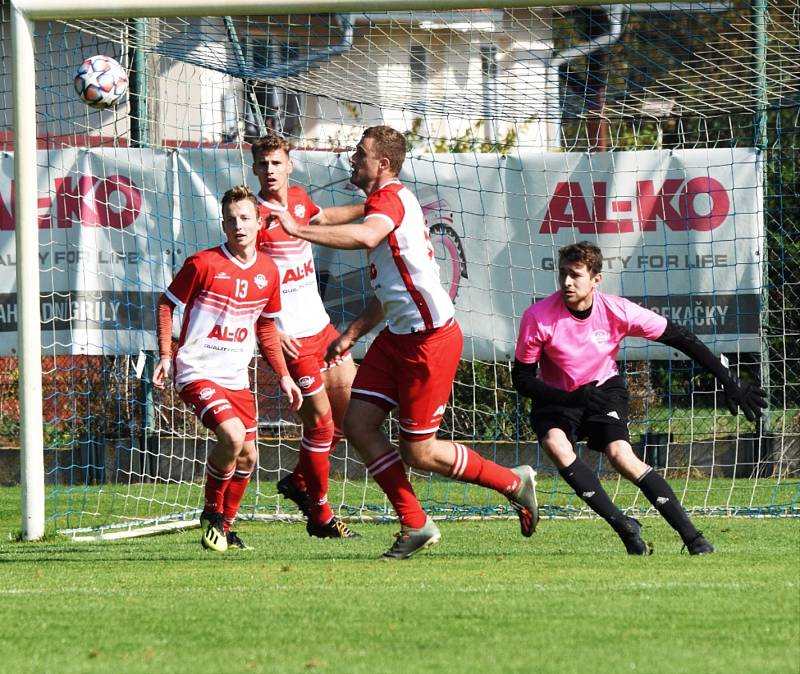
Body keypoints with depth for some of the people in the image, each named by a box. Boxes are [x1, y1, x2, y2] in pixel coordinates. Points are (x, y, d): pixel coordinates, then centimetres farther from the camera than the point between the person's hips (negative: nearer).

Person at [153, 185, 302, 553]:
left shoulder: (268, 271, 4)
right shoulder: (203, 264, -12)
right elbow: (167, 304, -2)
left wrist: (283, 375, 16)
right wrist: (165, 355, -12)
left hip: (236, 378, 6)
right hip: (197, 373, -6)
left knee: (247, 456, 8)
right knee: (232, 435, -26)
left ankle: (224, 526, 28)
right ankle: (212, 514, -5)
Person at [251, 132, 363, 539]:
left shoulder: (299, 199, 5)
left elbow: (323, 218, 28)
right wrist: (270, 331, -22)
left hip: (320, 325, 8)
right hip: (291, 337, -8)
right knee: (320, 420, -5)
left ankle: (298, 481, 26)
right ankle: (320, 516, 6)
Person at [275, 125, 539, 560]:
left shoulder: (391, 198, -14)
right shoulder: (386, 202, 19)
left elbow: (366, 236, -39)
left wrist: (298, 230, -36)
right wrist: (352, 333, 22)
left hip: (430, 337, -10)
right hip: (398, 336, 10)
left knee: (418, 452, -4)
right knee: (358, 424, 1)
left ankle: (514, 482, 15)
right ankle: (414, 525, 7)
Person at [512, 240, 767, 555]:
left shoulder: (617, 311, -20)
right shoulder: (538, 317, -22)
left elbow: (680, 338, -11)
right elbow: (521, 378, -14)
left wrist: (729, 382, -12)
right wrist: (573, 398, -29)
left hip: (604, 388, 0)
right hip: (557, 396, 1)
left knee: (621, 456, -24)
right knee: (555, 445, -30)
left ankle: (694, 539, -19)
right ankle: (624, 526, -22)